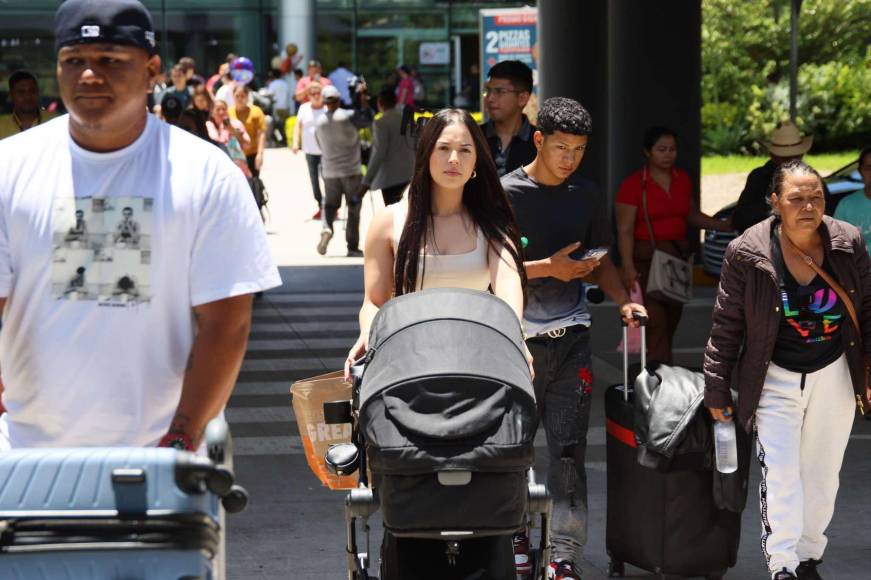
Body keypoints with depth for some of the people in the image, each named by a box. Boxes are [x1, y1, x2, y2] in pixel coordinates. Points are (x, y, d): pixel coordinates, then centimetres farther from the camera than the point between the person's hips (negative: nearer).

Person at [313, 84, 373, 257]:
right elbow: (368, 120, 1)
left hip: (329, 172, 3)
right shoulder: (348, 116, -12)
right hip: (352, 171, -3)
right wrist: (364, 100, 7)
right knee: (353, 208, 6)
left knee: (330, 204, 14)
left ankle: (326, 229, -17)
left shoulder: (319, 122, 2)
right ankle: (353, 248, 6)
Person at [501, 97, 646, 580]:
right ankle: (513, 536, 23)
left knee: (568, 449, -2)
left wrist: (623, 302, 0)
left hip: (571, 338, 3)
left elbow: (601, 262, 18)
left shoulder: (586, 197, 10)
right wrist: (546, 268, -17)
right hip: (518, 337, -3)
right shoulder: (505, 193, -5)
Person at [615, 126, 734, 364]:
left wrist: (727, 226, 12)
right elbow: (624, 230, -10)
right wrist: (628, 268, -18)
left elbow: (692, 216, 22)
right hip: (646, 260, -6)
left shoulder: (683, 179, 9)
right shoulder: (633, 184, -8)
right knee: (656, 325, -14)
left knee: (670, 324, 9)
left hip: (678, 258, 6)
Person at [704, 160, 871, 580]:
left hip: (835, 376, 3)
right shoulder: (747, 254, -15)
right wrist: (717, 390, -3)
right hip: (777, 380, -3)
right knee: (780, 474, -12)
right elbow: (726, 326, -7)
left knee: (822, 475, 12)